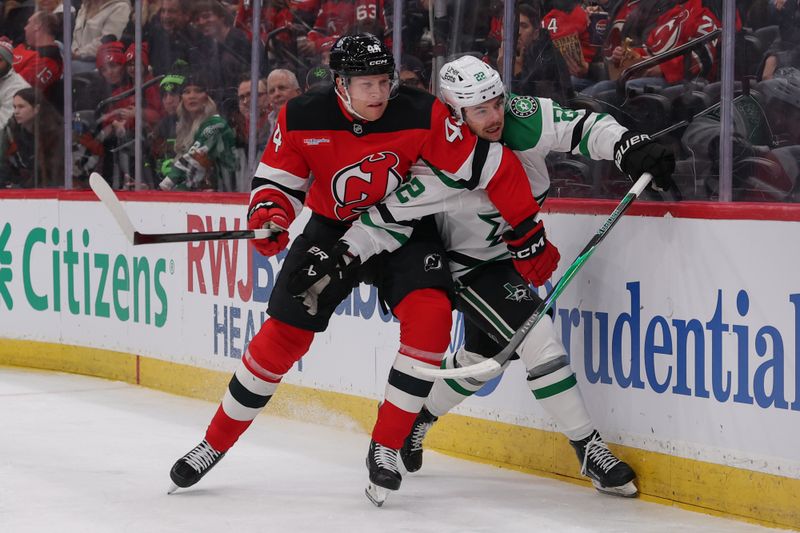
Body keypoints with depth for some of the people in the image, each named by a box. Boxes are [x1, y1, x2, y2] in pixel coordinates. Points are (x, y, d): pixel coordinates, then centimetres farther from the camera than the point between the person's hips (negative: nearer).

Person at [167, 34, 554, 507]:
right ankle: (215, 444, 16)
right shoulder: (302, 120, -20)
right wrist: (269, 211, -32)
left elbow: (494, 168, -20)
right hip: (333, 230, 1)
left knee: (430, 316, -26)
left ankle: (386, 448, -13)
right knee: (283, 335, -3)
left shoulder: (423, 116, -25)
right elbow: (278, 178, -8)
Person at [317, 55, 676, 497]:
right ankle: (590, 452, -12)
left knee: (483, 356, 20)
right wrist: (341, 255, -36)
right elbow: (392, 214, -26)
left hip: (513, 253, 7)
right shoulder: (440, 165, -32)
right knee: (538, 341, -20)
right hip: (471, 267, -7)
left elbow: (581, 128, -13)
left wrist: (630, 149, -29)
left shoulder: (524, 119, -20)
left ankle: (414, 420, 44)